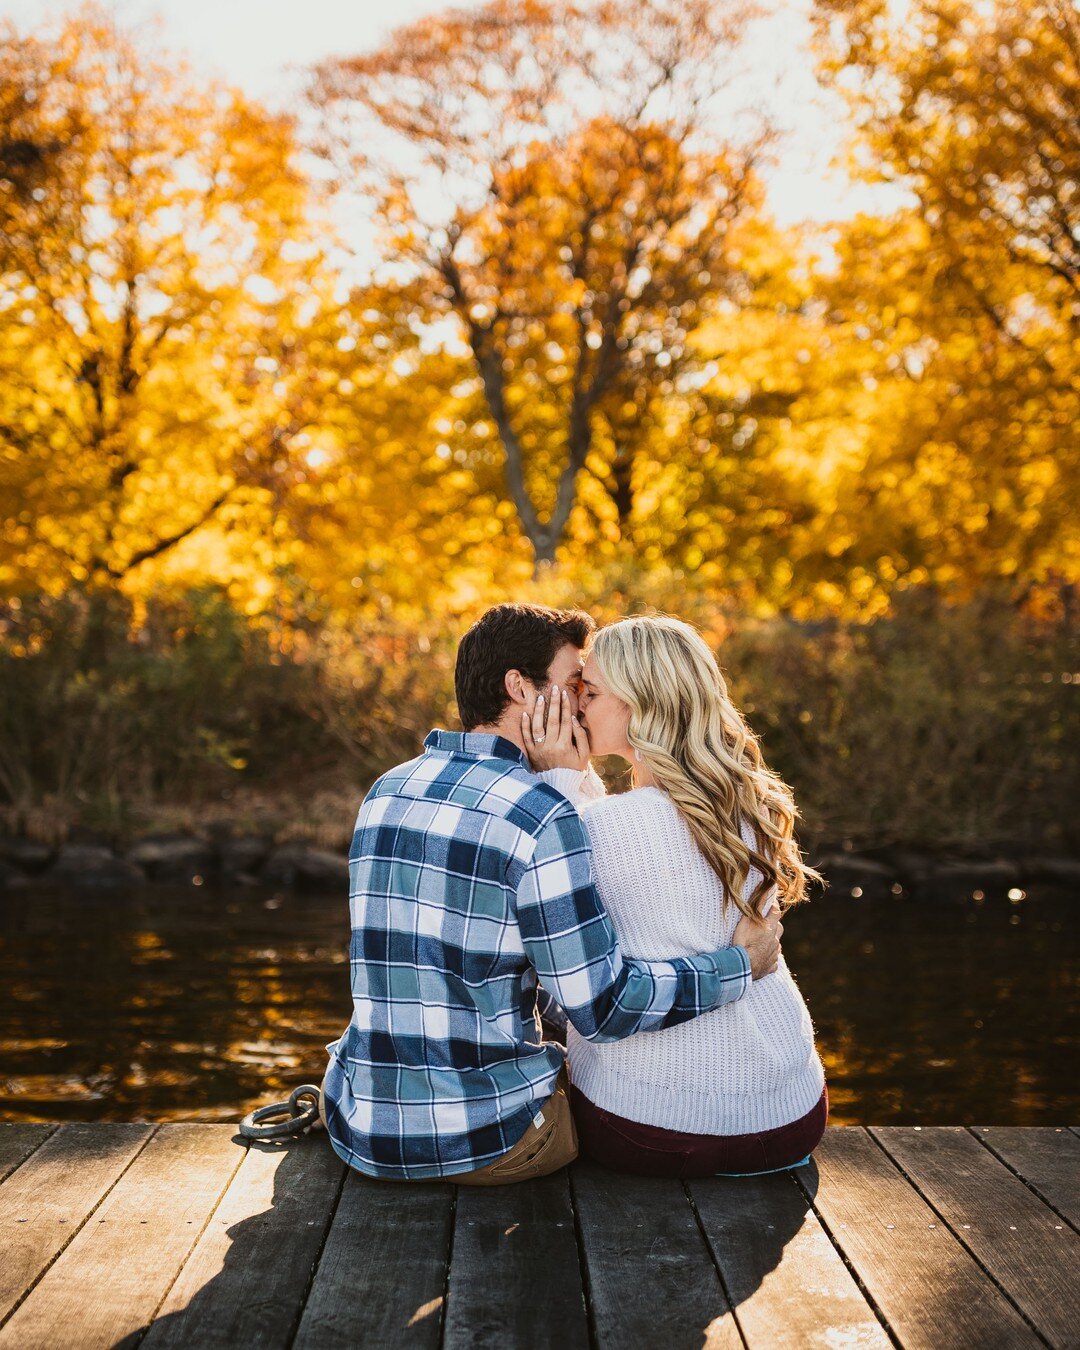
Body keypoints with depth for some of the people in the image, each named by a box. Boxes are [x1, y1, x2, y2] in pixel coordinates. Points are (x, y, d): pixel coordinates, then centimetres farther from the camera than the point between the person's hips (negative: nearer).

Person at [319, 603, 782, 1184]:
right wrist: (740, 965, -5)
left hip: (359, 1125, 5)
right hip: (480, 1141, -5)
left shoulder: (385, 792, 5)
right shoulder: (542, 816, -17)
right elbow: (602, 1008, -19)